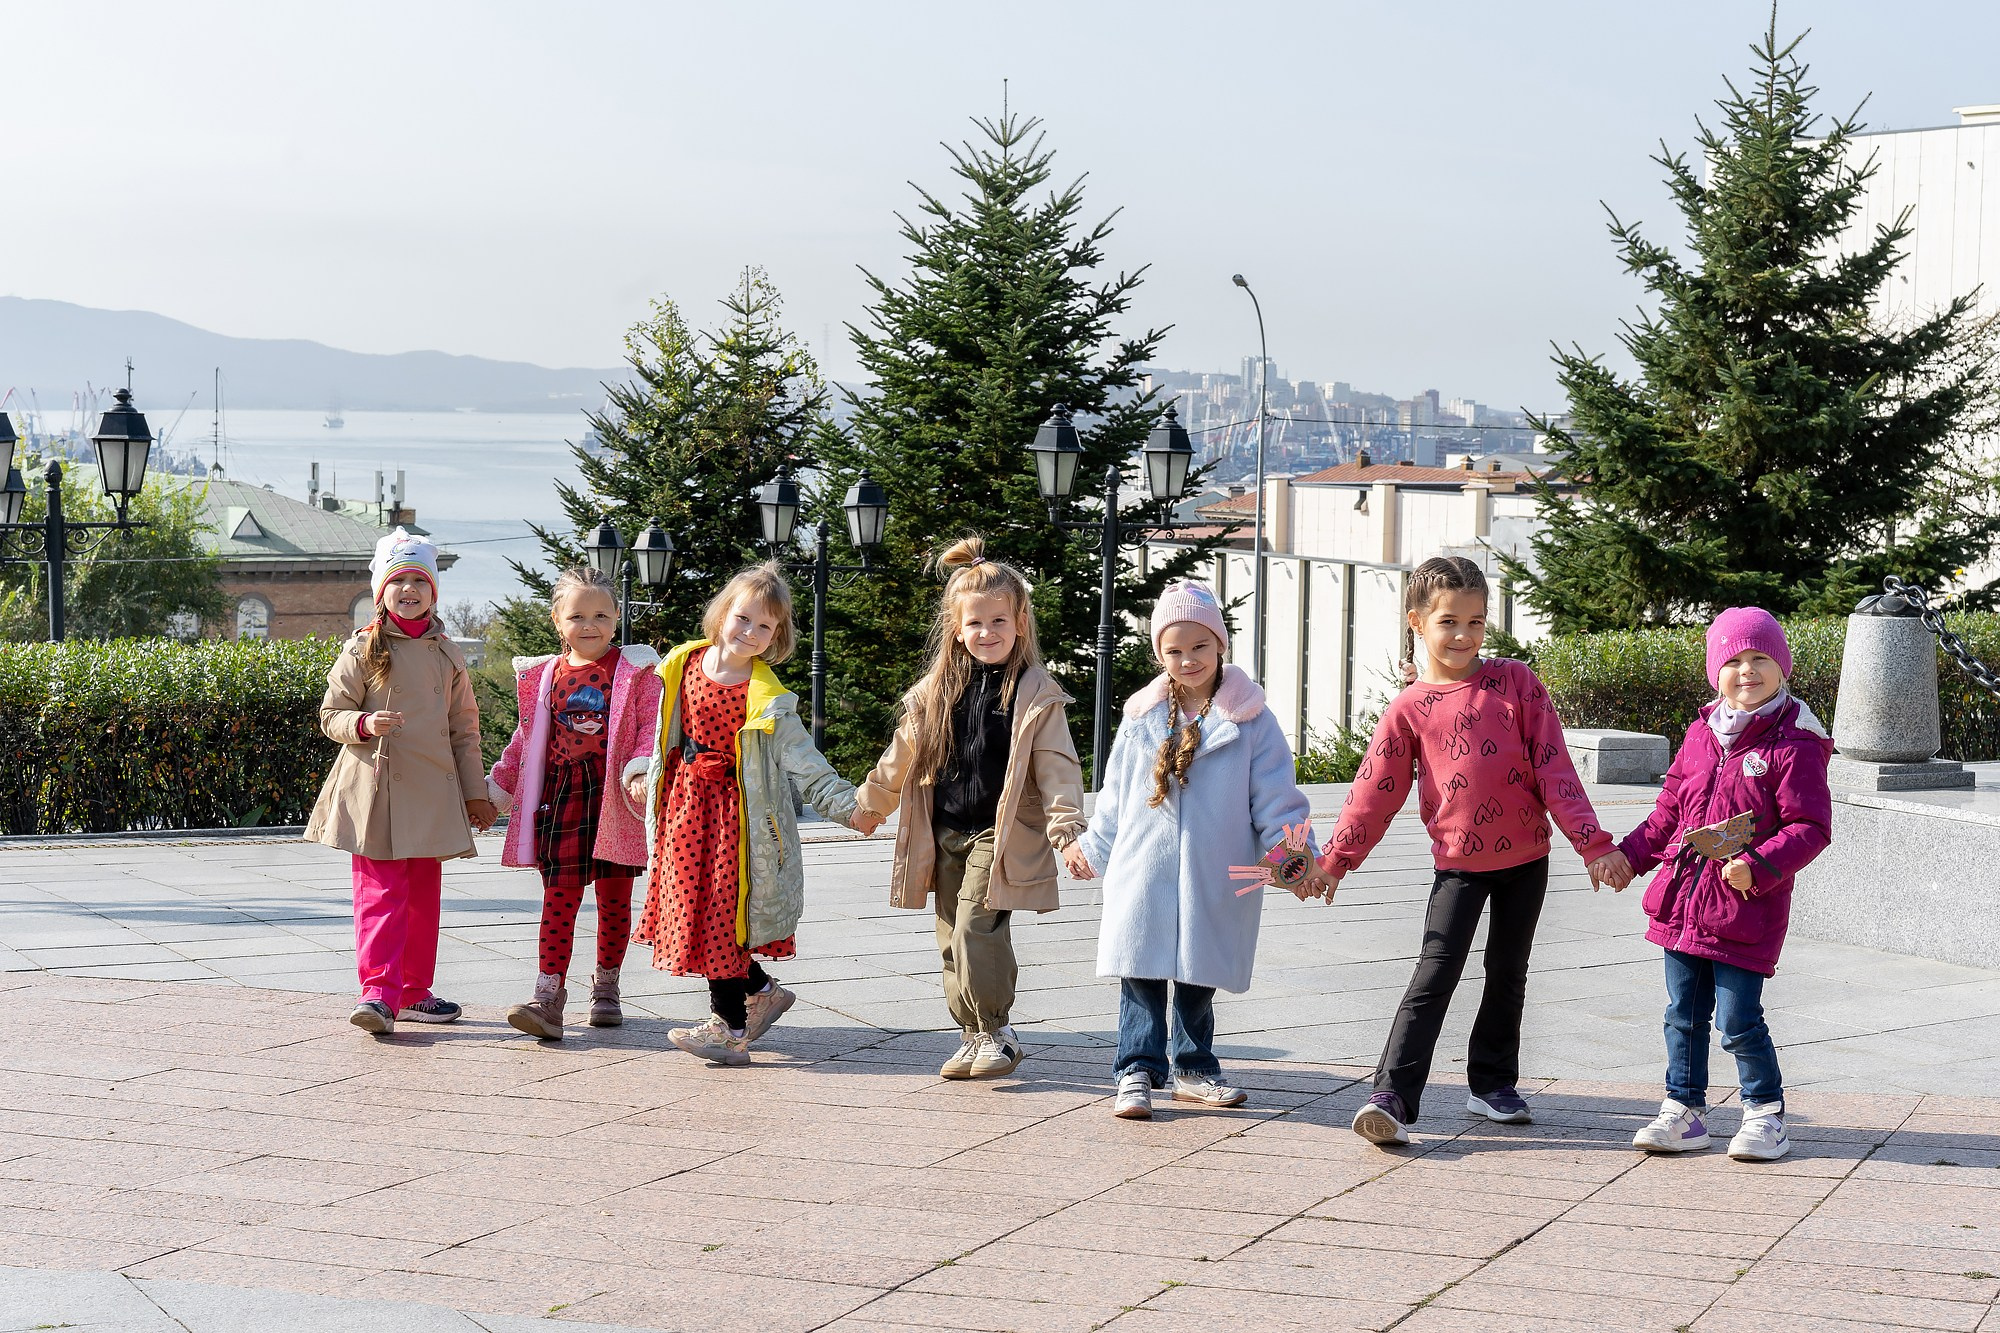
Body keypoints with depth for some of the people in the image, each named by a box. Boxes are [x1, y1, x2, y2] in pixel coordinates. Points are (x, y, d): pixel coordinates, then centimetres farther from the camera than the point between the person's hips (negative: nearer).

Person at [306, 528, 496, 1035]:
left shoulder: (447, 655, 10)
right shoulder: (362, 650, 0)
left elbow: (465, 728, 14)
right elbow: (330, 716, 2)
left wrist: (475, 794, 12)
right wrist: (365, 723, -19)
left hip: (432, 790, 4)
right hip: (375, 788, -4)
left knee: (424, 892, 9)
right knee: (381, 890, -10)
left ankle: (414, 991, 19)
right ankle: (378, 992, -12)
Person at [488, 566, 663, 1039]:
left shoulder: (635, 671, 2)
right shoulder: (544, 675, 11)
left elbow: (651, 726, -5)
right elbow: (527, 738, 19)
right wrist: (496, 788, 19)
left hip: (616, 799, -1)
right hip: (561, 796, 1)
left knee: (614, 897, 9)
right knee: (559, 894, -6)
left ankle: (606, 987, 24)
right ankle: (548, 996, -12)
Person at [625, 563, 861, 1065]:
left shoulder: (766, 696, -11)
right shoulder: (685, 665, 2)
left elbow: (801, 758, -11)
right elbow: (666, 731, 16)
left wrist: (847, 804, -19)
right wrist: (642, 771, 8)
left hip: (732, 806, -5)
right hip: (684, 799, 5)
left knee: (721, 911, -5)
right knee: (691, 905, 8)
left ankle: (730, 1027, 4)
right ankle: (763, 991, 26)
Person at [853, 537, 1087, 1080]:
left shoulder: (1035, 694, -5)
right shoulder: (936, 690, 8)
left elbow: (1056, 768, -8)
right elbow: (904, 753, 20)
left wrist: (1067, 831, -18)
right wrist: (871, 804, 28)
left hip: (1001, 835, -6)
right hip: (945, 834, 6)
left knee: (974, 932, -15)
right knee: (952, 941, 7)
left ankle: (998, 1032, -2)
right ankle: (974, 1035, 18)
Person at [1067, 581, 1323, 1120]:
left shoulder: (1249, 719, -2)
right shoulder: (1142, 717, 7)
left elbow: (1275, 798, -3)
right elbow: (1115, 796, 17)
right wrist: (1091, 848, 22)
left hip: (1213, 881, -1)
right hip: (1143, 874, 1)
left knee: (1198, 980, 9)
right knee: (1142, 976, -2)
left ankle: (1193, 1069, 23)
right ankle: (1138, 1072, 3)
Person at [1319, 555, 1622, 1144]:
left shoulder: (1516, 683, -4)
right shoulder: (1410, 708, -4)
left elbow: (1555, 770, -4)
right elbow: (1374, 793, -1)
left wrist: (1593, 843, -8)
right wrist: (1332, 862, -6)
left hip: (1525, 858, 2)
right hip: (1458, 864, -1)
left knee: (1507, 974, 13)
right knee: (1434, 977, -9)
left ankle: (1493, 1084, 28)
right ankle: (1392, 1098, -13)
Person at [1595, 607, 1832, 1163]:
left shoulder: (1794, 745, -9)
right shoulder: (1701, 736, 11)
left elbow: (1810, 827, -13)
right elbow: (1669, 810, 20)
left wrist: (1757, 866, -23)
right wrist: (1630, 853, 12)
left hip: (1747, 909, -6)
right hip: (1682, 899, 6)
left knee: (1738, 1021, -3)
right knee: (1683, 1016, 12)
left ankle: (1764, 1113, 15)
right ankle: (1684, 1111, 23)